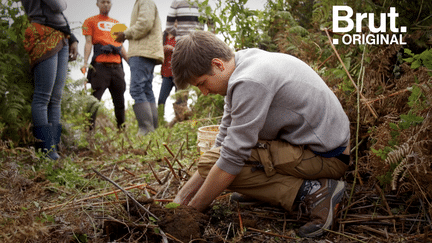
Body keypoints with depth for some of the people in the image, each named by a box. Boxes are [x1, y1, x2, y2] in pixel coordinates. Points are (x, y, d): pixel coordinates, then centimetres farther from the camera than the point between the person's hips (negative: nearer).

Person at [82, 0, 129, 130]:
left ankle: (122, 128, 10)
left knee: (120, 100, 4)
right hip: (100, 66, -4)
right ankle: (89, 128, -10)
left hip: (117, 66, 5)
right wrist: (85, 63, -11)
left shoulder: (116, 23, 24)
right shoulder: (91, 21, 12)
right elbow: (88, 43, 2)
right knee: (95, 99, -10)